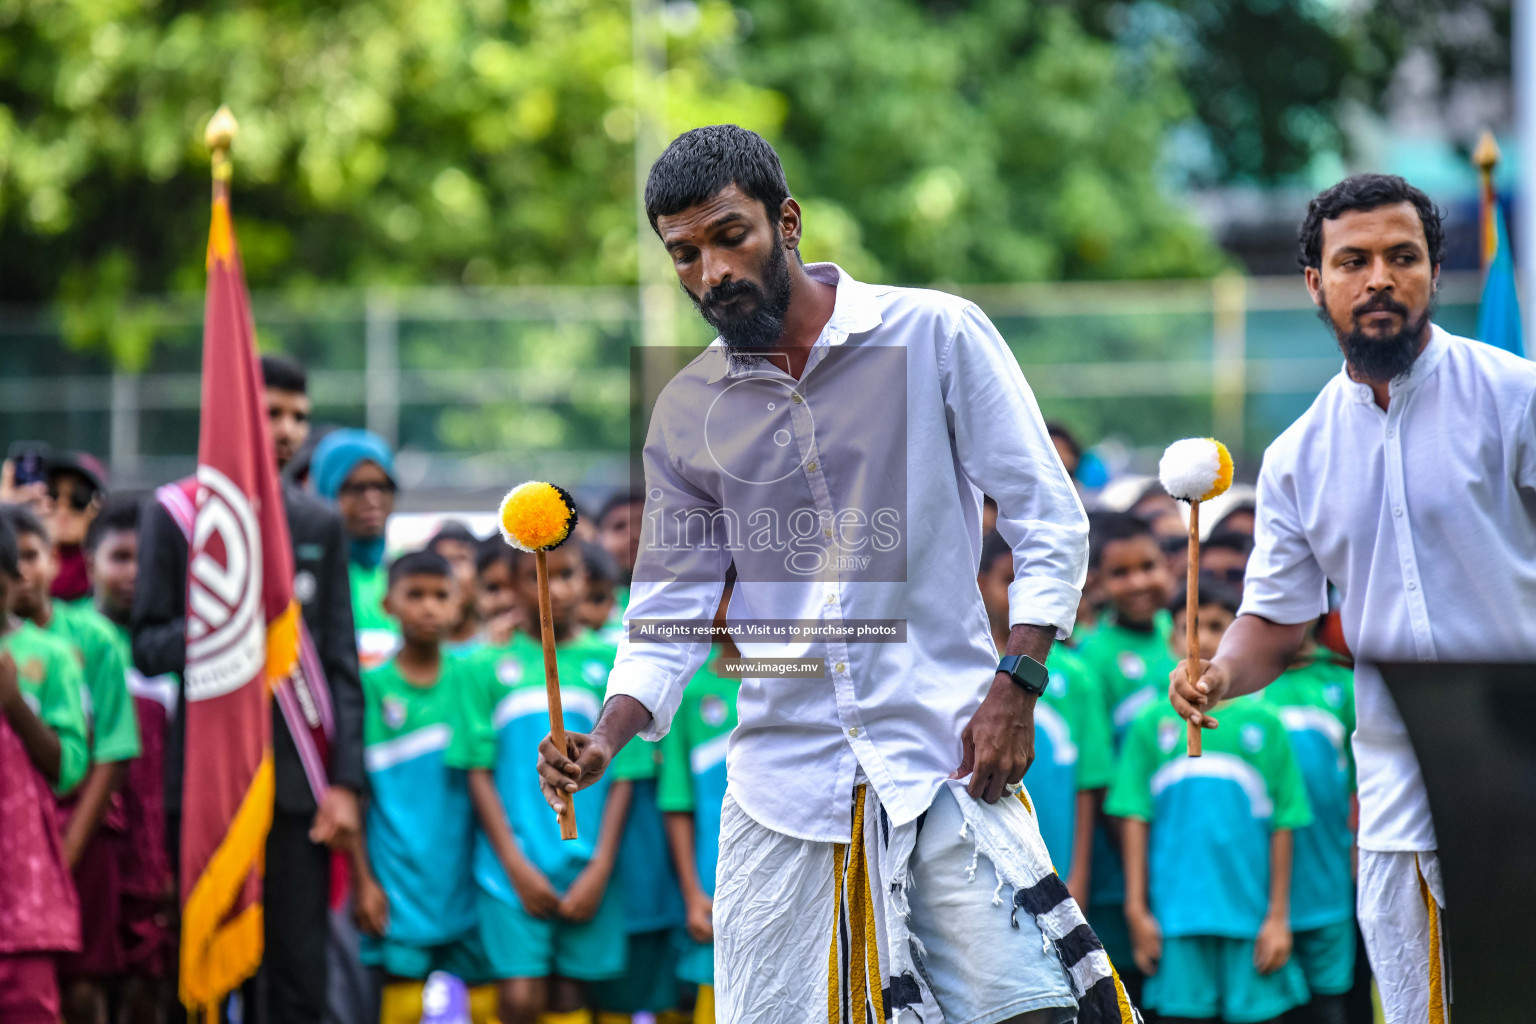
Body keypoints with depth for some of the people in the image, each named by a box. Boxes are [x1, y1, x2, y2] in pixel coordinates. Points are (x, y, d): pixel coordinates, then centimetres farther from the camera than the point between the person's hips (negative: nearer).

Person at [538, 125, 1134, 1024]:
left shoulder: (937, 336, -2)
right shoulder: (687, 413, 8)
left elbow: (1050, 520, -1)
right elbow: (673, 603, 12)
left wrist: (1015, 688, -11)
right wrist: (608, 739, -4)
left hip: (943, 755, -3)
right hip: (782, 775, 3)